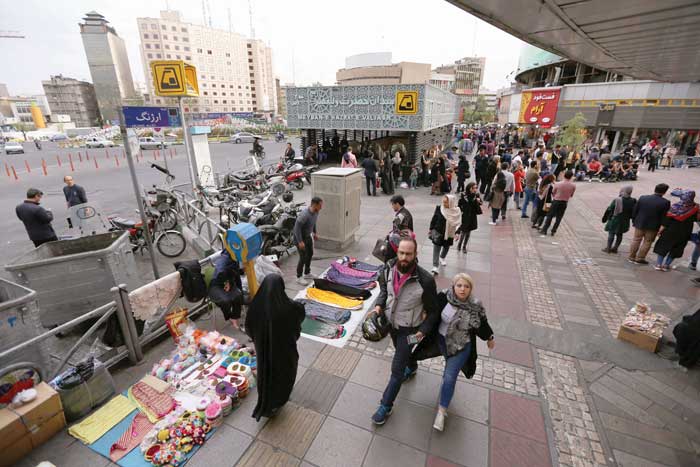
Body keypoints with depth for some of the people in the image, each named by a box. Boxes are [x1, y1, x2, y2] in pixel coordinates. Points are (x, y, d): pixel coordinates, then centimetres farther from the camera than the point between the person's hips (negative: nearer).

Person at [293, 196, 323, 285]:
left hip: (308, 236, 9)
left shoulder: (315, 212, -8)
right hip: (300, 237, -9)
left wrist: (314, 232, 22)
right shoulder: (304, 214, -33)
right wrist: (300, 241, -29)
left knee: (310, 254, 18)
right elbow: (297, 228, -29)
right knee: (303, 258, -4)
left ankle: (307, 273, 37)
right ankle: (299, 277, 14)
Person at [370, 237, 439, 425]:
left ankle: (386, 406, 26)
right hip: (390, 322, 5)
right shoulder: (388, 269, -18)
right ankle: (412, 367, 65)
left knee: (397, 369, 4)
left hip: (408, 329, -5)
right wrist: (379, 305, -12)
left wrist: (423, 331, -22)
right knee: (401, 351, 32)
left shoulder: (425, 280, -31)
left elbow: (433, 311, -14)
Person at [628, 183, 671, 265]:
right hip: (653, 226, -2)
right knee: (647, 242, 10)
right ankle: (640, 259, 13)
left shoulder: (642, 198, -8)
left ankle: (631, 257, 21)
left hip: (639, 224, 2)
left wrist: (634, 221, 11)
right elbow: (664, 217, -10)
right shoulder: (665, 202, -15)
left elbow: (635, 211, -1)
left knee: (636, 240, 14)